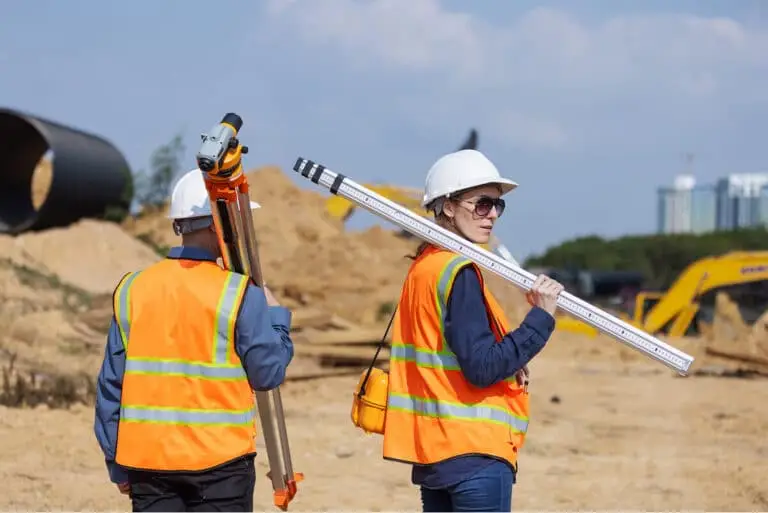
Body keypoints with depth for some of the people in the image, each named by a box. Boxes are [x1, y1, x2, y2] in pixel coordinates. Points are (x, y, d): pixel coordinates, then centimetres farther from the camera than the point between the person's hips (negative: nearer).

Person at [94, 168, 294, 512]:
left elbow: (111, 384, 7)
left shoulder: (132, 289, 5)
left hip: (147, 457, 4)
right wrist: (275, 315, 12)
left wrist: (118, 465, 14)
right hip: (219, 458, -4)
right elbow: (268, 372, -5)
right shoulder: (238, 293, -9)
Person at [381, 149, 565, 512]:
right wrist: (541, 318, -16)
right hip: (474, 452, -9)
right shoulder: (459, 272, -14)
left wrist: (511, 364, 4)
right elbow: (482, 367, -20)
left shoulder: (425, 266, 14)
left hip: (434, 450, 9)